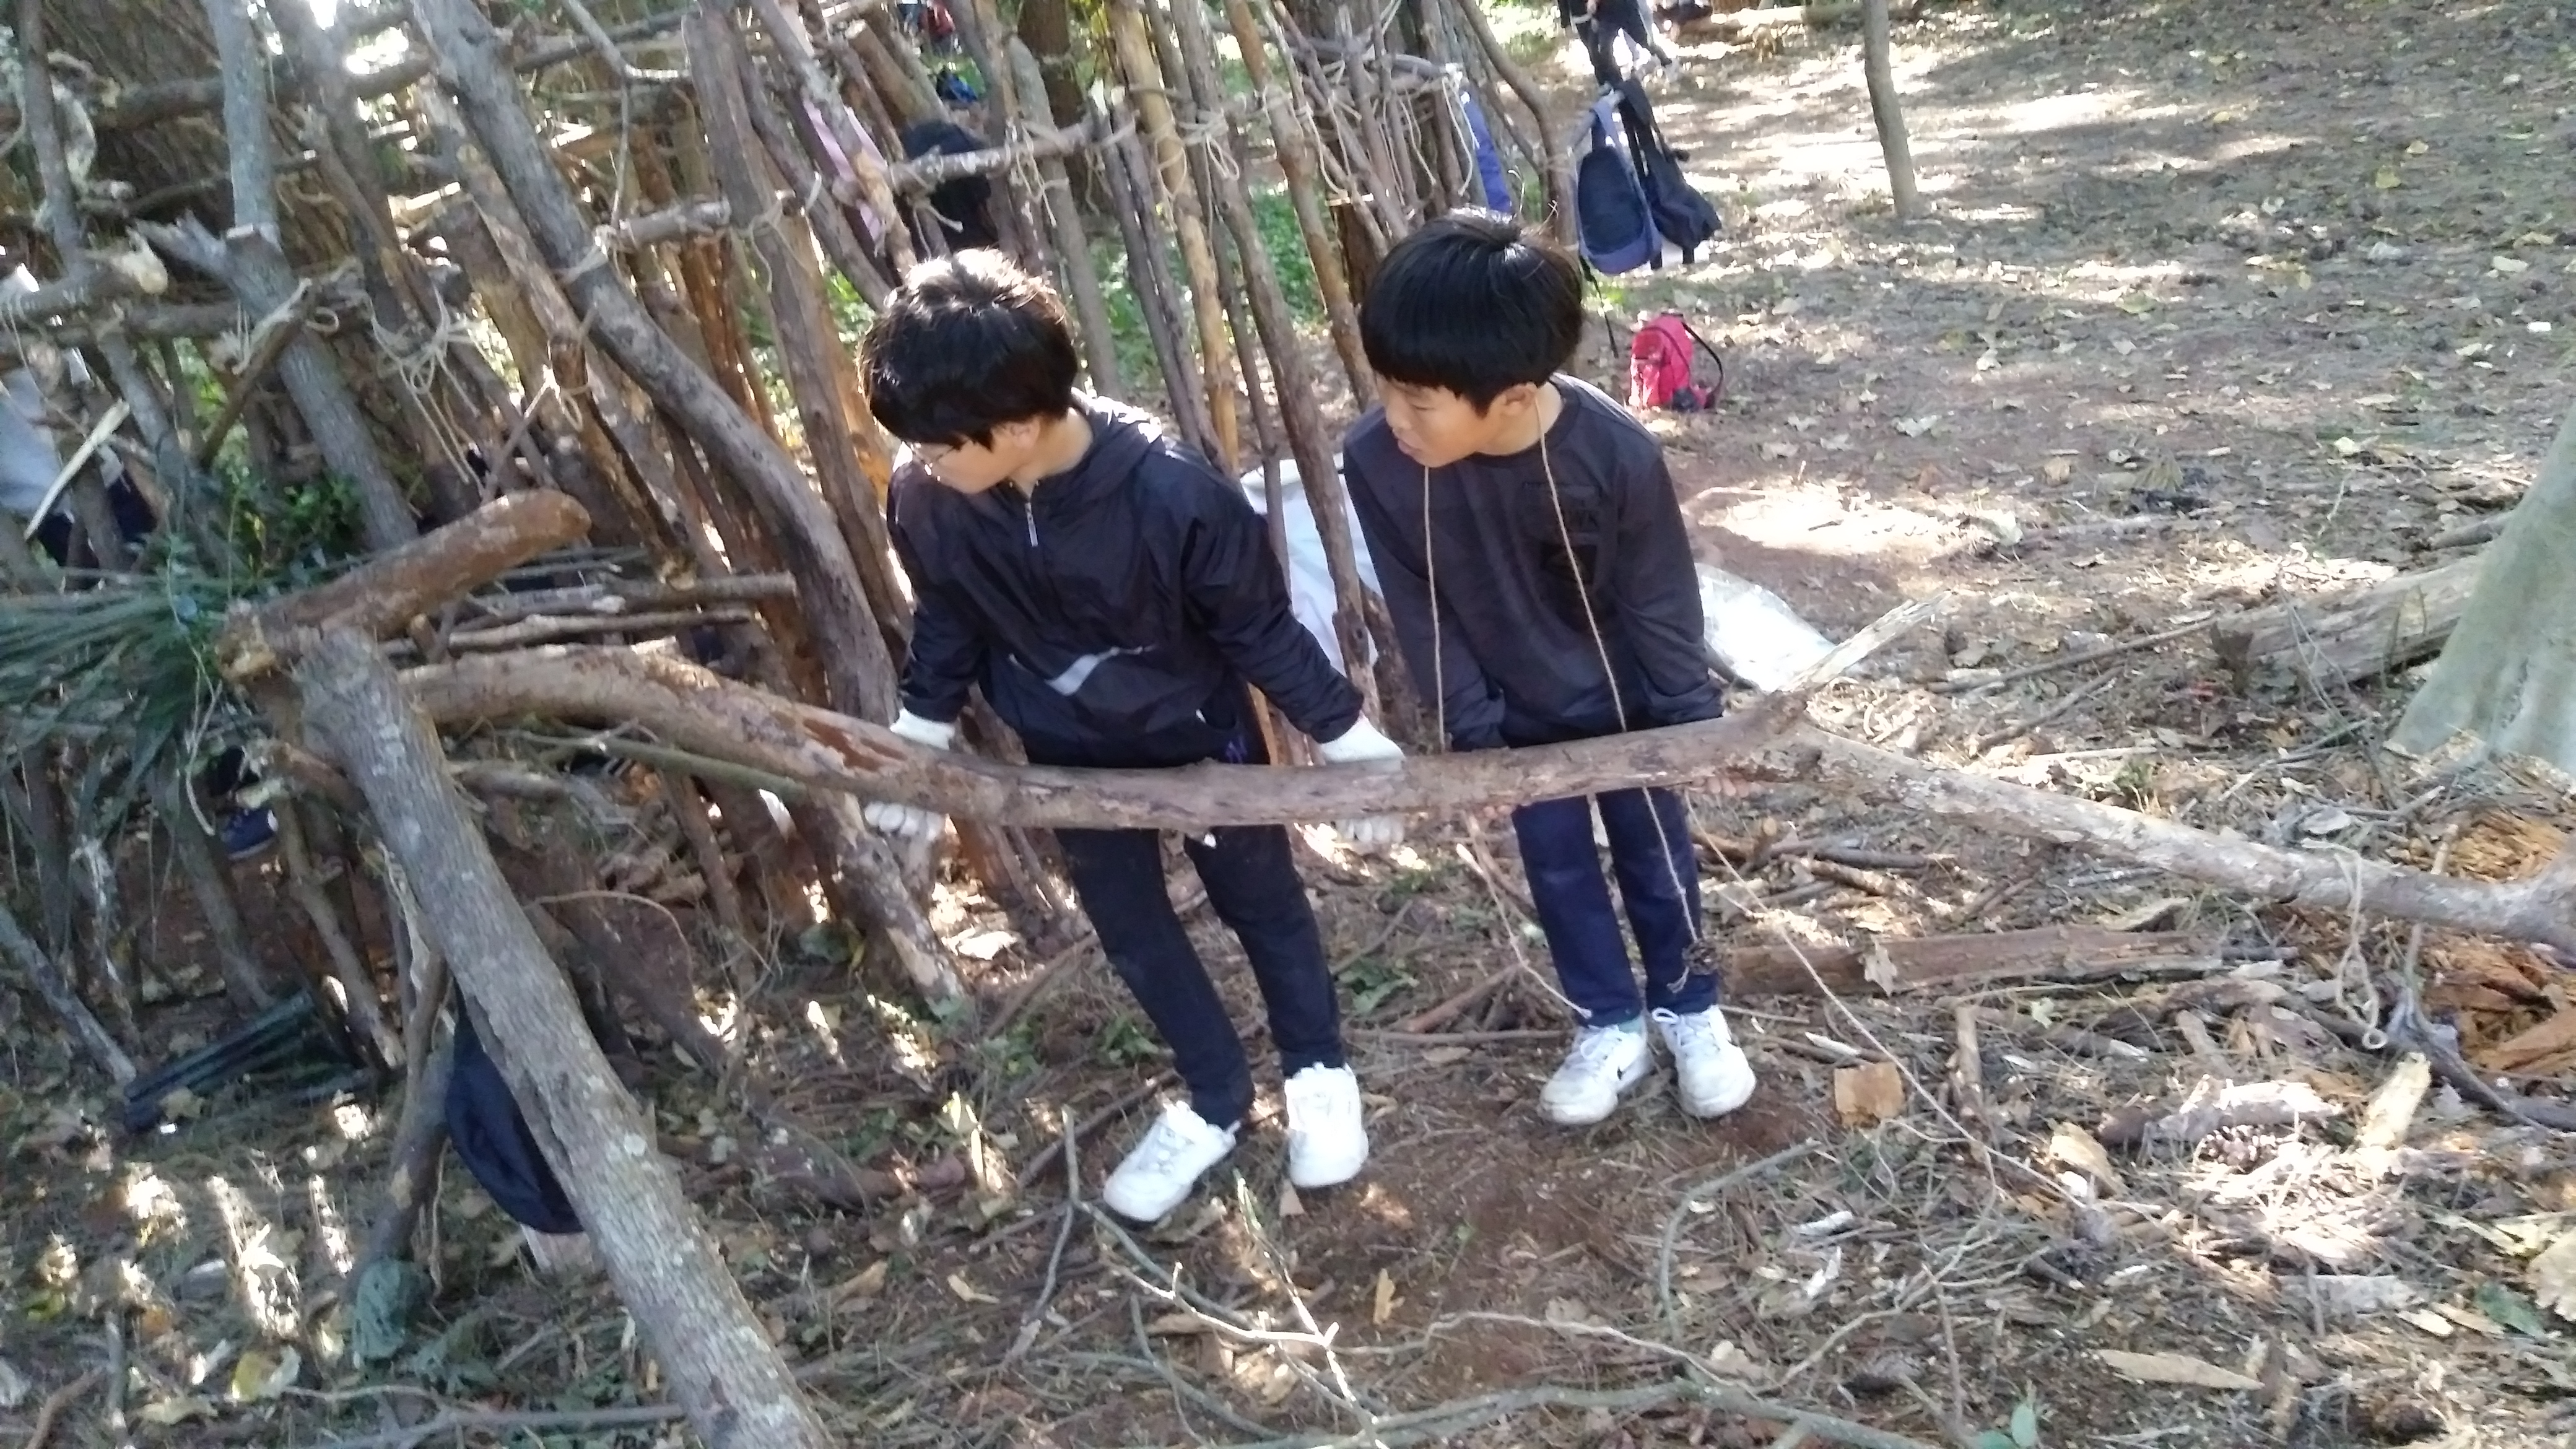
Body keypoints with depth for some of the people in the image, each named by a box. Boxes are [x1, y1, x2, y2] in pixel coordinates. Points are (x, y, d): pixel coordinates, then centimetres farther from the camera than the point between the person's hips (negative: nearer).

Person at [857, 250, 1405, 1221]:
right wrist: (916, 749, 6)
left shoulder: (1172, 494, -36)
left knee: (1261, 902, 18)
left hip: (1199, 732, -4)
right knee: (1129, 928, 17)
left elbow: (1263, 631, -21)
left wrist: (1351, 746, -14)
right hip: (1071, 753, 4)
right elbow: (946, 627, -2)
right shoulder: (926, 502, -23)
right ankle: (1215, 1102, 41)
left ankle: (1318, 1073, 44)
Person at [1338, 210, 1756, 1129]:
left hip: (1624, 696, -2)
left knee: (1654, 851, 19)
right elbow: (1421, 610, -15)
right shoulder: (1374, 462, -30)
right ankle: (1611, 1024, 40)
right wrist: (1473, 730, -10)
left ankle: (1689, 1009, 43)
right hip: (1517, 710, 2)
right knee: (1557, 868, 18)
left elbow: (1660, 600, -18)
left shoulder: (1615, 453, -35)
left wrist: (1694, 717, -7)